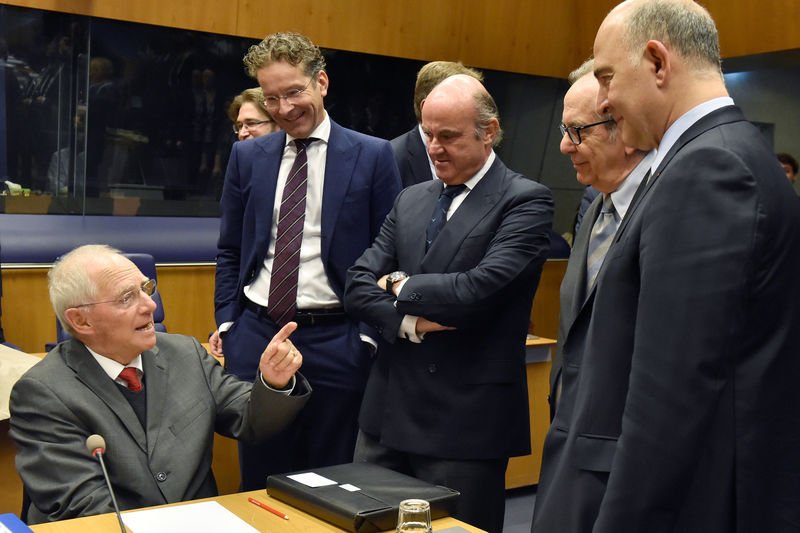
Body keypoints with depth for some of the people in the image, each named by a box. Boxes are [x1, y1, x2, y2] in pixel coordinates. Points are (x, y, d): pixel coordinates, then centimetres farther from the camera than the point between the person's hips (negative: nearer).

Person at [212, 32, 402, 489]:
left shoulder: (373, 156, -1)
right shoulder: (248, 157, 9)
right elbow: (230, 251, 15)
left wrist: (369, 333, -6)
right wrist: (226, 322, 6)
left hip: (335, 341, -3)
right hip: (255, 335, 3)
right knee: (258, 481, 11)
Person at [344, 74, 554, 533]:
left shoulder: (527, 201, -7)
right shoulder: (411, 200, 13)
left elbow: (478, 289, -20)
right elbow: (358, 286, 7)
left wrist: (401, 285, -4)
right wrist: (411, 321, -12)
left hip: (466, 423, -6)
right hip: (389, 410, 6)